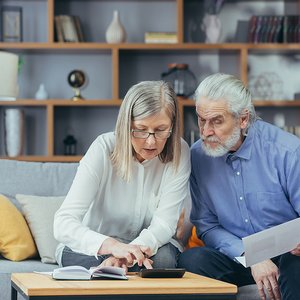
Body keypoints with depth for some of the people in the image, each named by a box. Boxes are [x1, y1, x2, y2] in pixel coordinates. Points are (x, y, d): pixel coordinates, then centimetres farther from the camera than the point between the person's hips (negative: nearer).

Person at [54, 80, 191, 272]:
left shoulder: (179, 153, -15)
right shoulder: (103, 149, -21)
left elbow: (164, 223, -20)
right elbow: (63, 223, -31)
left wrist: (127, 254, -41)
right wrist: (112, 246, -50)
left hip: (147, 245, 2)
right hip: (92, 248, -2)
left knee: (164, 256, -31)